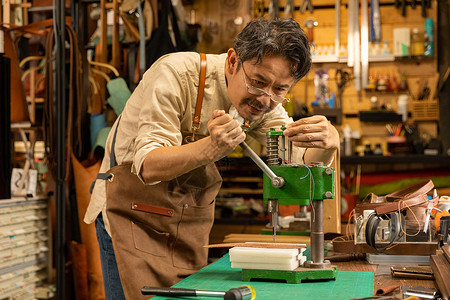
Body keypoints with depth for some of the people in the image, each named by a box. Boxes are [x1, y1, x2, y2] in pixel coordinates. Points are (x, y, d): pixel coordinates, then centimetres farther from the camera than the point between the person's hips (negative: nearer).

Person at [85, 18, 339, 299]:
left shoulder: (265, 100, -6)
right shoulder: (176, 74, -24)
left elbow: (300, 163, -9)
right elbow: (148, 167, -29)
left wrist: (329, 143, -31)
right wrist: (209, 148, -47)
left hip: (192, 219, 5)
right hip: (134, 210, -4)